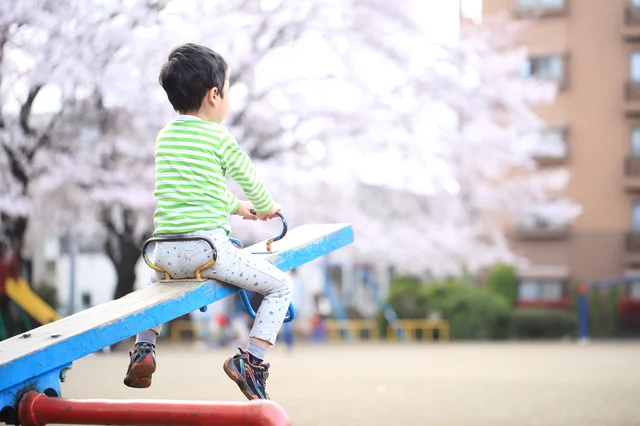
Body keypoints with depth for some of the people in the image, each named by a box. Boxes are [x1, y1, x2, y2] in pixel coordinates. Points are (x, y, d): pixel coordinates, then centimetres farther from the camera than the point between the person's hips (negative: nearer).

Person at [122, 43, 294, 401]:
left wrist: (236, 207, 41)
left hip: (164, 251, 7)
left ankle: (144, 349, 27)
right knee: (281, 286, 4)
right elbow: (250, 181, 10)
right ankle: (251, 359, -8)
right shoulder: (220, 139, -3)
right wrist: (267, 207, 32)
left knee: (157, 279, 41)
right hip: (206, 247, -6)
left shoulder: (164, 137, 15)